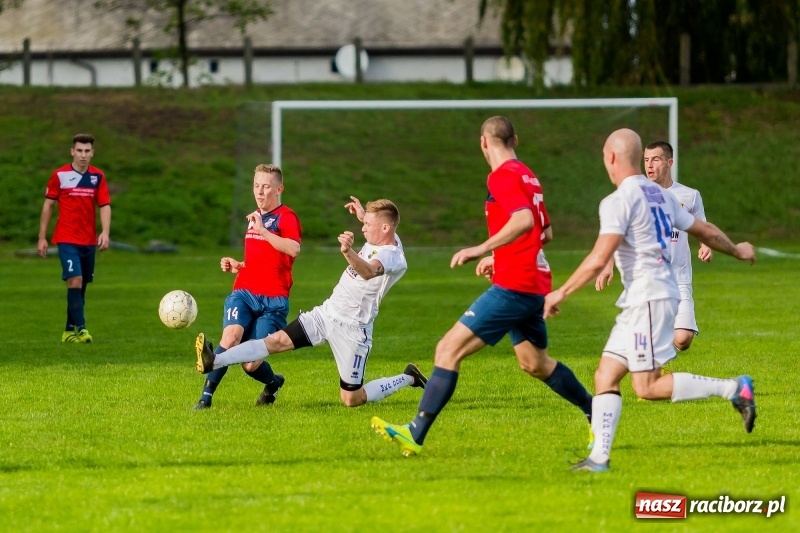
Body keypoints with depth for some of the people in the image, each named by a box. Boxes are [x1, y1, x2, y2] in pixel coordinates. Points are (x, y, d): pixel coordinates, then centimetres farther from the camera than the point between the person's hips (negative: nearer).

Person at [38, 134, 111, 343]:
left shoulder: (98, 176, 4)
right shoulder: (59, 175, -4)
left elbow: (105, 206, 0)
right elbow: (48, 205, 3)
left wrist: (105, 232, -16)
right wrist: (42, 237, 2)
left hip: (89, 241, 4)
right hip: (67, 239, -4)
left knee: (81, 286, 9)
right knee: (75, 281, -18)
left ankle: (70, 330, 20)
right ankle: (80, 328, -19)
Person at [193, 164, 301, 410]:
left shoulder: (286, 217, -4)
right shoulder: (254, 217, 18)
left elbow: (293, 249, -26)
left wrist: (262, 230, -29)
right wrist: (237, 266, 12)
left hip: (273, 300, -5)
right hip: (244, 292, 5)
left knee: (251, 365, -7)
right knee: (231, 336, -26)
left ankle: (273, 382, 28)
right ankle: (206, 396, -21)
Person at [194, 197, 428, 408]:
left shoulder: (393, 257, -25)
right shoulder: (384, 238, 2)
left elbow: (369, 271, -50)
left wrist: (348, 252, -66)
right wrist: (365, 216, 30)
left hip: (352, 328, -8)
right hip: (327, 312, 8)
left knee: (351, 400, -1)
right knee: (278, 340, -5)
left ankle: (408, 378, 19)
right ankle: (214, 362, -12)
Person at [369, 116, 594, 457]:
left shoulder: (502, 176, -11)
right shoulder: (528, 176, 16)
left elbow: (524, 220, -28)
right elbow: (546, 232, 25)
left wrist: (482, 249, -29)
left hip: (513, 286, -9)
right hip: (535, 285, 9)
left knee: (449, 349, -11)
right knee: (534, 363, 26)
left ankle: (415, 435, -17)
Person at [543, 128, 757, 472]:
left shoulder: (618, 201, -12)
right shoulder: (660, 195, 14)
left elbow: (598, 260, -19)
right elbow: (704, 230, 23)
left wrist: (561, 293, -10)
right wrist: (736, 251, 42)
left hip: (648, 298, -9)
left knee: (647, 387, -8)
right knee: (606, 375, 7)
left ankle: (733, 389, -10)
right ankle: (599, 457, 2)